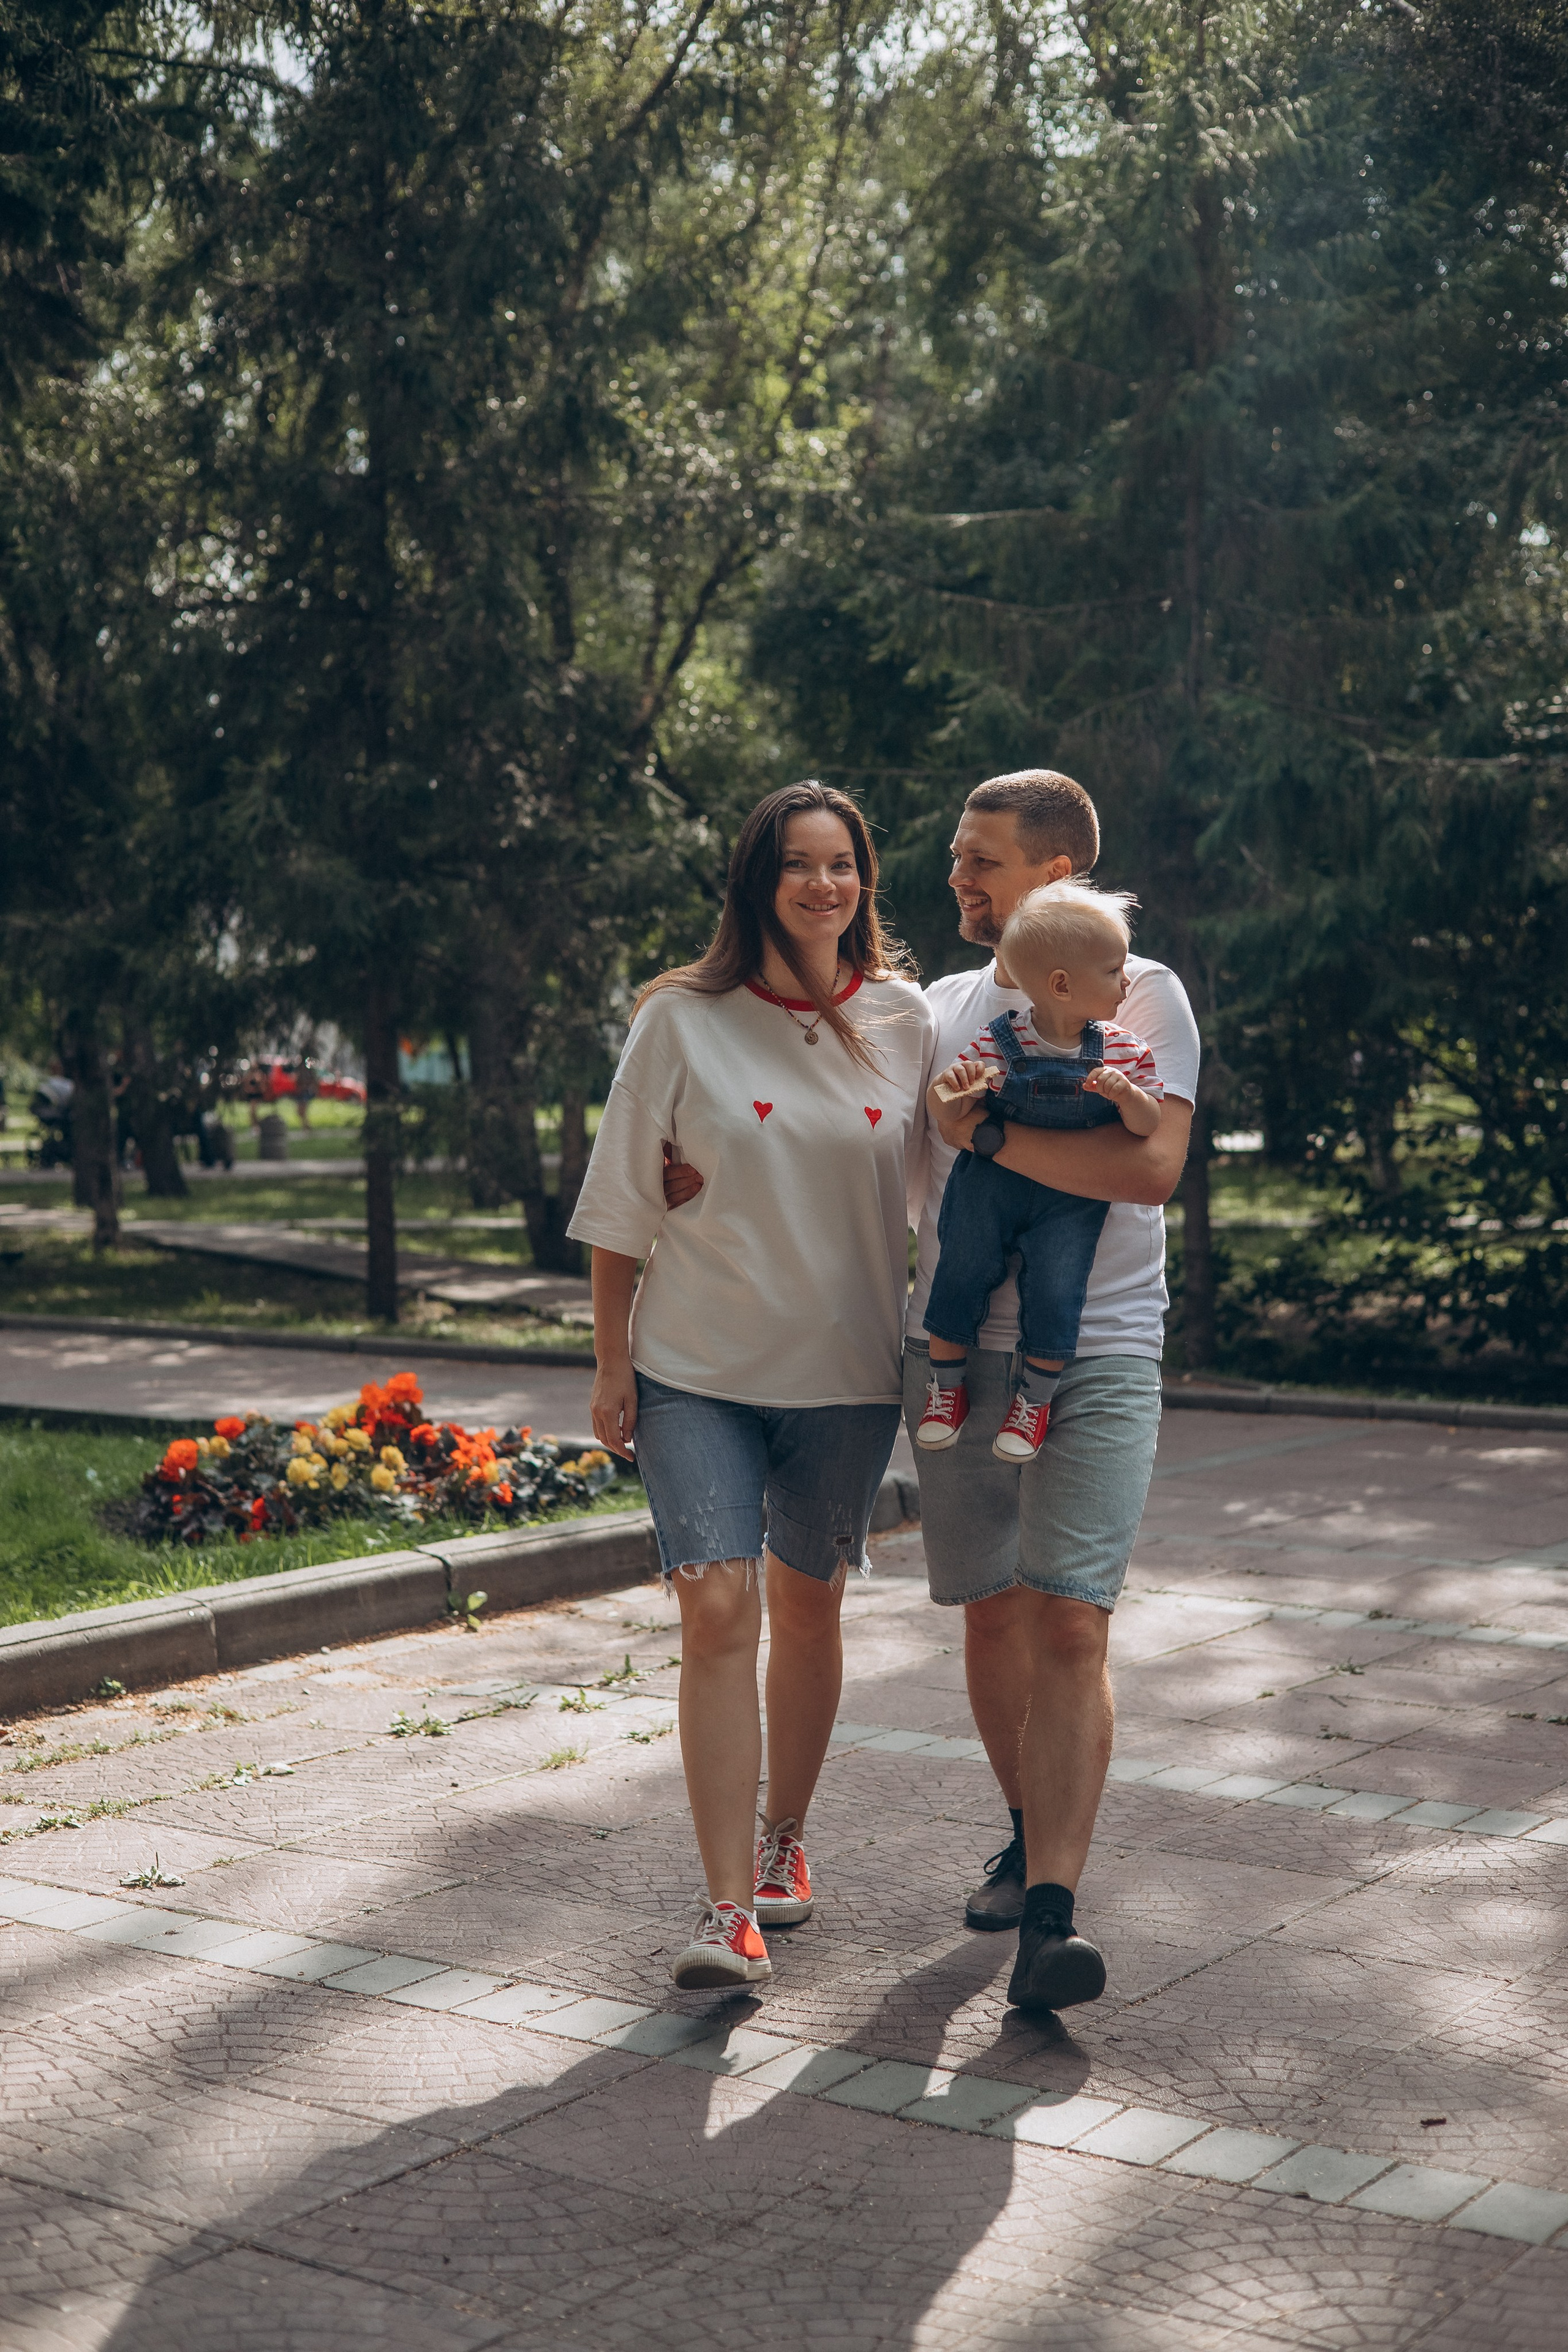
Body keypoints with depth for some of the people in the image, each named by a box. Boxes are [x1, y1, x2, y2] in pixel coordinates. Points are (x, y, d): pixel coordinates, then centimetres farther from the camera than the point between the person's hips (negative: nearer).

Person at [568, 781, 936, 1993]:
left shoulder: (906, 1023, 3)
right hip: (698, 1368, -2)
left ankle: (783, 1836, 35)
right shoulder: (683, 1020, -3)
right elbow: (622, 1206, 1)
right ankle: (730, 1908, -9)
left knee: (808, 1610, 13)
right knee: (719, 1611, -12)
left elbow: (945, 1193, 11)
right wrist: (613, 1364, 0)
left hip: (848, 1373, 2)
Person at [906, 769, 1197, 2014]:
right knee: (992, 1613, 9)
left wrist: (986, 1131, -14)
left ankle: (1053, 1912, -13)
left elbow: (1151, 1167, -16)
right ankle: (1030, 1836, 29)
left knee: (1070, 1623, -12)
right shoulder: (943, 1006, 15)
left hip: (1100, 1358, -5)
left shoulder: (1141, 993, -2)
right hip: (957, 1351, 5)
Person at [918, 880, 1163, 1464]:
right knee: (960, 1277, -2)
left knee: (1055, 1291, -11)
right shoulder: (995, 1044, -11)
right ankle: (947, 1385, 21)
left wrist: (1127, 1095, -26)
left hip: (1071, 1200, 1)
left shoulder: (1124, 1051, -5)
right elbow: (950, 1118, -6)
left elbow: (1150, 1128, -5)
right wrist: (955, 1093, -30)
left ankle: (1036, 1397, 11)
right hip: (991, 1184, 0)